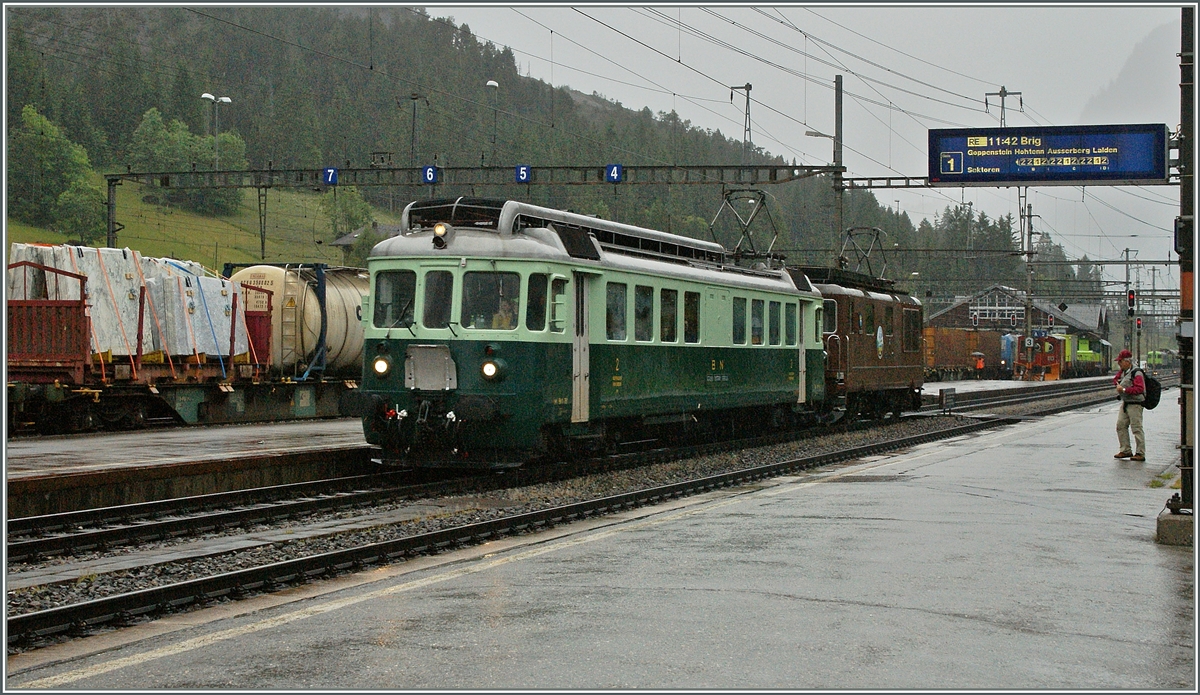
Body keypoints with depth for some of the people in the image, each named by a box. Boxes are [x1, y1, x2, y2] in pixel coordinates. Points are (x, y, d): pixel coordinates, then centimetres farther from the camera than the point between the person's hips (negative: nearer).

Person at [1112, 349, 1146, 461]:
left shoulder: (1136, 373, -16)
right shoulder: (1123, 372, 12)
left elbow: (1139, 389, -25)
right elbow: (1115, 380, 27)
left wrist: (1124, 390, -25)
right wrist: (1118, 384, 3)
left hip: (1135, 404, -9)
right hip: (1125, 403, 9)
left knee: (1136, 428, -6)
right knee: (1121, 425, 8)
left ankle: (1140, 453, -2)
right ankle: (1126, 450, 16)